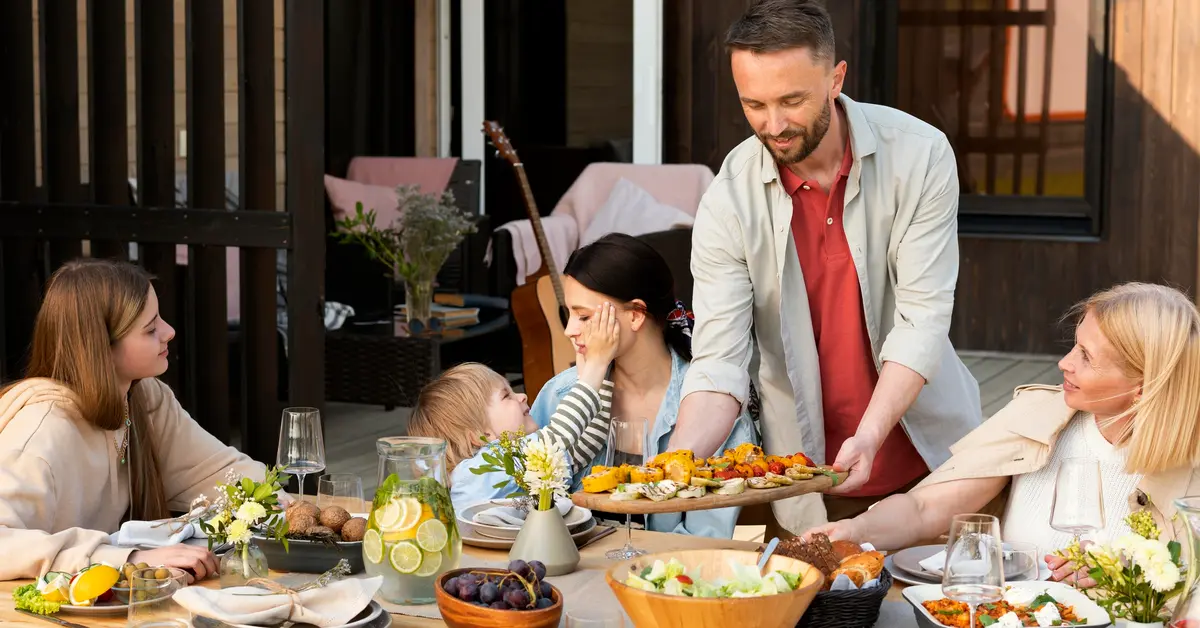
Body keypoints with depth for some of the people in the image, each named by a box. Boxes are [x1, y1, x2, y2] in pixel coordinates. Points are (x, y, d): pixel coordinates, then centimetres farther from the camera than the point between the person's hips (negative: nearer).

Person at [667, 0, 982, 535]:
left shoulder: (920, 155, -14)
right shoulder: (728, 202, -13)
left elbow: (923, 319, -17)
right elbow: (719, 361, -15)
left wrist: (870, 436, -31)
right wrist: (674, 463, -33)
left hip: (929, 454, 0)